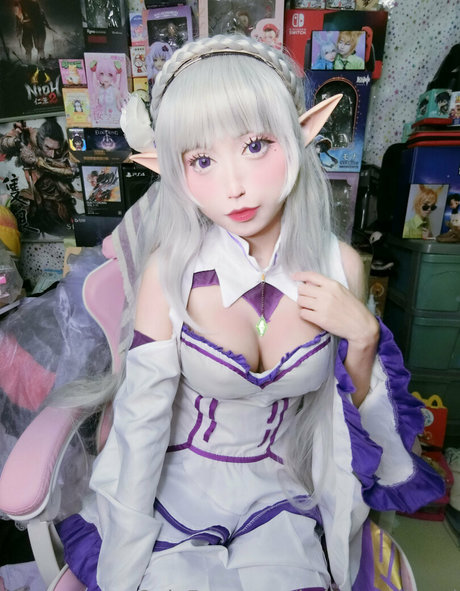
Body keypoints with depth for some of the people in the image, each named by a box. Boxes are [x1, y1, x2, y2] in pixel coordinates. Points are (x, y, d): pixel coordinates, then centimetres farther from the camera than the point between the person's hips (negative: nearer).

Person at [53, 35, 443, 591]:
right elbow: (140, 423, -14)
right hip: (178, 488, -1)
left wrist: (362, 336, -18)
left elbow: (355, 408, 1)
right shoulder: (169, 269, -20)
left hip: (282, 491, 2)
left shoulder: (340, 266, -13)